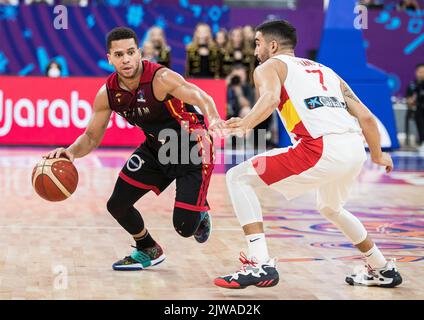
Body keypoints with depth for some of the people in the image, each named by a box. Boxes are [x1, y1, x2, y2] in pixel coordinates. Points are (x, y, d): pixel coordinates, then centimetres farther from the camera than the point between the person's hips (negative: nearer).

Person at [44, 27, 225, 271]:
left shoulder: (161, 78, -29)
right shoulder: (108, 94, -11)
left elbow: (202, 99, -39)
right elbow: (92, 137, -1)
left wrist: (214, 119, -62)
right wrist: (71, 152, -22)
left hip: (192, 148, -6)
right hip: (155, 148, 6)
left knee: (185, 227, -13)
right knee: (117, 205, 4)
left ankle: (200, 212, 27)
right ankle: (149, 251, 32)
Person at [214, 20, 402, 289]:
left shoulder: (269, 67, 15)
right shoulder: (325, 70, 31)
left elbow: (270, 98, -11)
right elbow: (366, 117, 27)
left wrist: (245, 124, -24)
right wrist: (378, 156, 41)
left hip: (322, 150, -7)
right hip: (355, 149, 7)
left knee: (238, 178, 4)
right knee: (330, 208, 36)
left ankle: (260, 265, -7)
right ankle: (383, 271, 42)